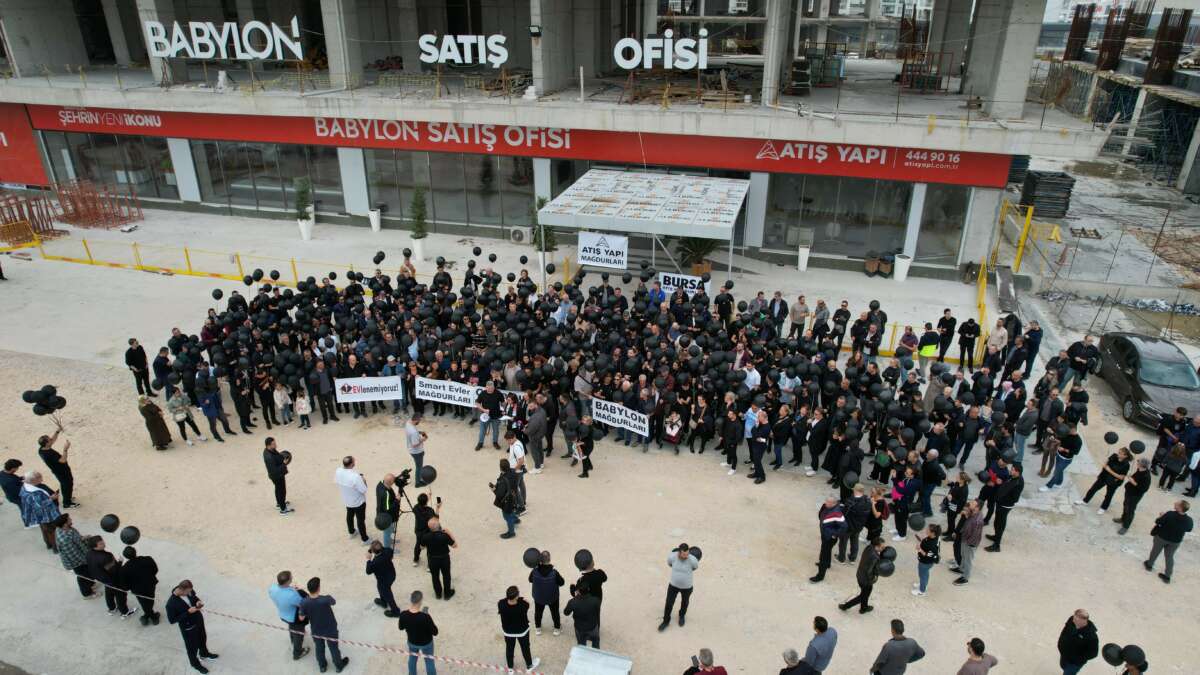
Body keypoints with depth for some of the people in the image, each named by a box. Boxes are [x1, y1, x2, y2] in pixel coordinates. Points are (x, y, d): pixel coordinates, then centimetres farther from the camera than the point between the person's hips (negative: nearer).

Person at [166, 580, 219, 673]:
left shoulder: (189, 591, -19)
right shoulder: (171, 603, -35)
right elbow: (172, 620, -24)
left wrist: (198, 602, -18)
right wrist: (188, 612, -32)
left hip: (198, 619, 6)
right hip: (188, 627, -6)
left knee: (203, 638, 31)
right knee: (192, 647, 21)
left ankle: (204, 654, 61)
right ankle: (195, 663, 50)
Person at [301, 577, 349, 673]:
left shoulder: (303, 603, -28)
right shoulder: (326, 599, -36)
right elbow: (334, 602, -11)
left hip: (316, 631, 2)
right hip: (330, 630, -2)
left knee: (319, 648, 30)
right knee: (334, 648, 23)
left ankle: (322, 666, 52)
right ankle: (339, 666, 46)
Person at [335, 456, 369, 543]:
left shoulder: (338, 472, -20)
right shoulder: (355, 476, -39)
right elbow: (363, 490, -30)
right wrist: (364, 481, -11)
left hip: (347, 500, 6)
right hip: (358, 502, -6)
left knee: (349, 516, 30)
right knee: (360, 520, 14)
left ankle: (351, 532, 53)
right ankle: (365, 539, 31)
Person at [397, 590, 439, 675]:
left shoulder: (403, 615, -27)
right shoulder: (425, 617, -37)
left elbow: (401, 627, -5)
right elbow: (435, 632, -23)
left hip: (412, 642, 3)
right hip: (426, 643, -3)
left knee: (412, 659, 32)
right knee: (429, 661, 22)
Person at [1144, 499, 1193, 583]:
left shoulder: (1170, 514, -33)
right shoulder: (1189, 520, -22)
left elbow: (1157, 522, -21)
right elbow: (1188, 529, -2)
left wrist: (1162, 516, -2)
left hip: (1162, 537, -2)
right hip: (1176, 541, 2)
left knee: (1155, 551, 24)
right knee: (1169, 557, 21)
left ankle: (1149, 565, 46)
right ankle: (1167, 576, 30)